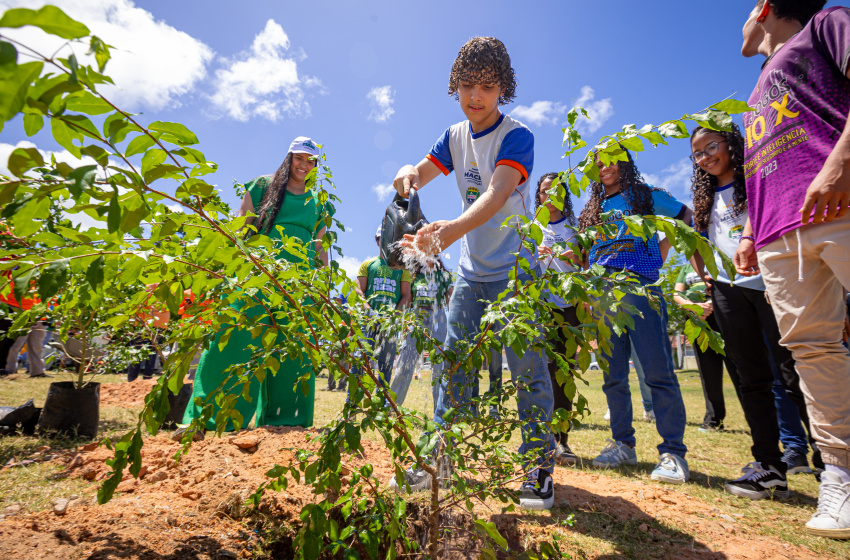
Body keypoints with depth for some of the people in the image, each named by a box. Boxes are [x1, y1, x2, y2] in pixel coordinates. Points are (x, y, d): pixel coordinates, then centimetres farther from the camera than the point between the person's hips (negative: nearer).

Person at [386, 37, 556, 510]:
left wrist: (452, 229, -48)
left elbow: (496, 195, -30)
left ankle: (540, 465, 13)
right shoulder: (456, 136, 6)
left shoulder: (517, 136, -14)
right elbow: (421, 172, 5)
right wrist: (410, 174, -21)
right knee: (454, 363, 6)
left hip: (516, 268, -5)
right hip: (472, 270, 6)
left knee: (526, 367, -4)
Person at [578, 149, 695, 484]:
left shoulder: (645, 195, 12)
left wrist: (661, 252, 4)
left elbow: (688, 218, 15)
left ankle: (673, 452, -1)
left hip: (639, 284, -4)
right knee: (613, 375, 5)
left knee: (657, 370, -9)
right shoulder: (594, 208, 23)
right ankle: (623, 444, 14)